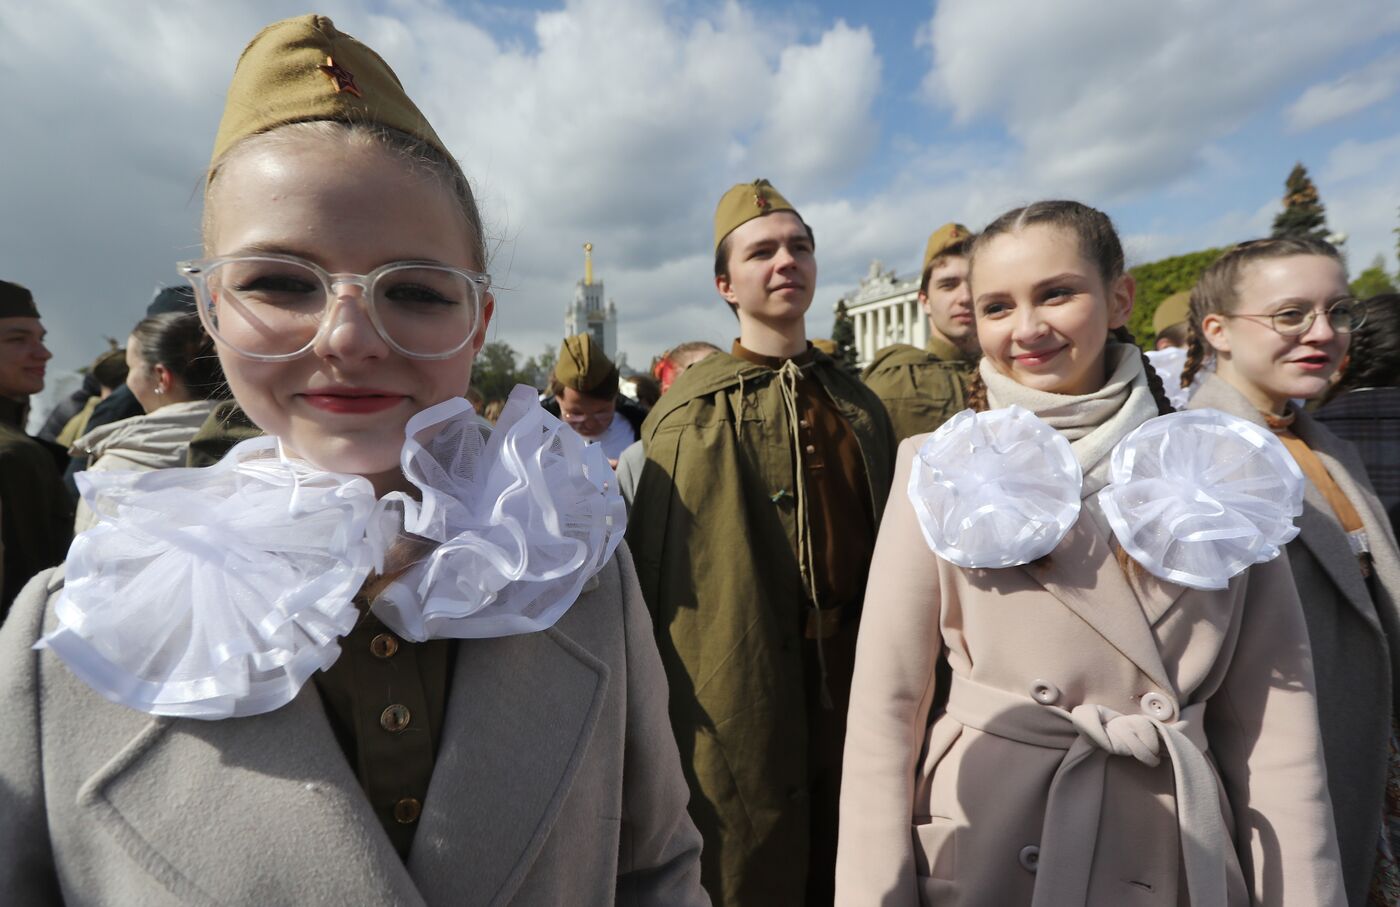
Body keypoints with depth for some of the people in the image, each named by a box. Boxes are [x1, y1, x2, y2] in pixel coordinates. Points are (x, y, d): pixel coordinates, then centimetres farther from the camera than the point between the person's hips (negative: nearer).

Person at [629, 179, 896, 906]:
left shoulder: (861, 406, 7)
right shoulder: (690, 417, -12)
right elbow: (655, 579, -11)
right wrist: (676, 716, -8)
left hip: (860, 708, 5)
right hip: (743, 715, -5)